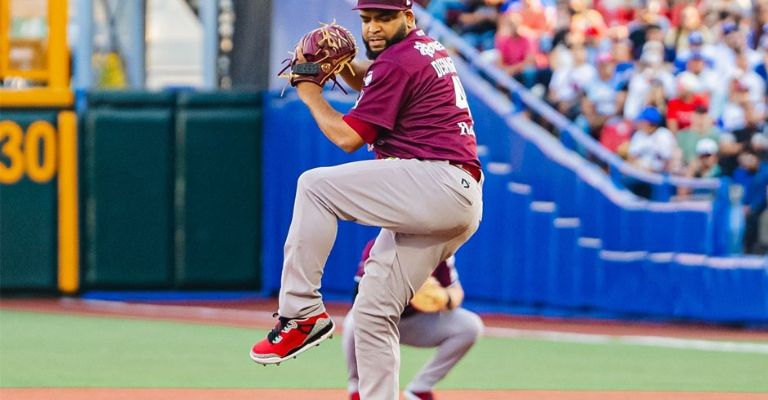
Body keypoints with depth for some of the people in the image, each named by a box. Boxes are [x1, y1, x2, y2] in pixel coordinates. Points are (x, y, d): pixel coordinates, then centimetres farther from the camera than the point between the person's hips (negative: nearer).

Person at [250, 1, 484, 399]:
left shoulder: (399, 63, -8)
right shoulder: (426, 48, 22)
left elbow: (348, 138, -8)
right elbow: (369, 79, 41)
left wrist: (310, 94, 7)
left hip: (439, 183, -10)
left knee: (316, 186, -14)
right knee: (373, 314, 8)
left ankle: (301, 312, -16)